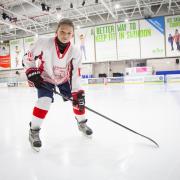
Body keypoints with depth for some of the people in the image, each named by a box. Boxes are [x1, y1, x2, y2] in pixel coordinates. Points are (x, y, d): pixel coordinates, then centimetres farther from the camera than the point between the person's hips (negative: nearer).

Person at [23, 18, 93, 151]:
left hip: (64, 79, 3)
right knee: (44, 101, -23)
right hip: (45, 78, -3)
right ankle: (33, 132, -3)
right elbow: (28, 58, -13)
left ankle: (82, 123, 25)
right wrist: (32, 72, -25)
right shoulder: (43, 43, -28)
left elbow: (75, 75, -18)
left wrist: (78, 93, -24)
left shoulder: (75, 52, -22)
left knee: (78, 99, -2)